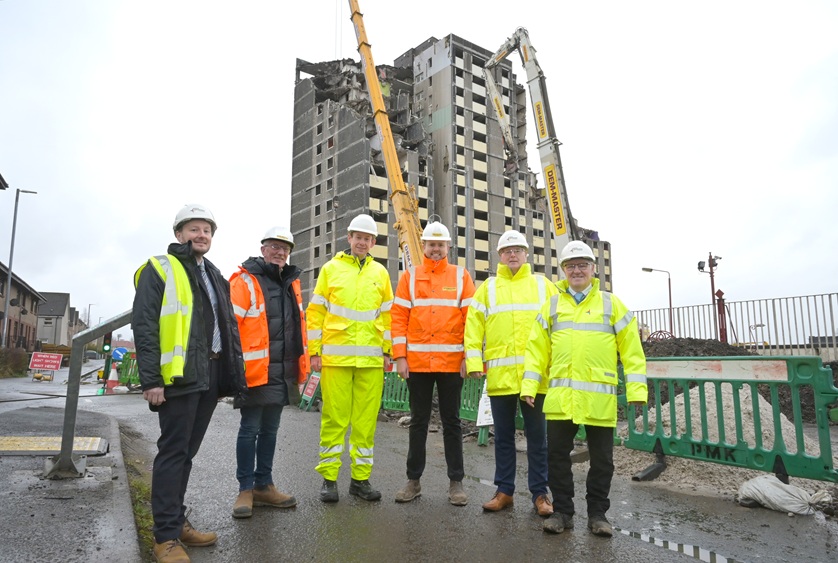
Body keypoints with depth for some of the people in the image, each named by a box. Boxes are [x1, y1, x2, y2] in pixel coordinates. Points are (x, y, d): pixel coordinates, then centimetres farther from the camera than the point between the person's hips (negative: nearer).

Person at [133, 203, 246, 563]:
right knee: (173, 452, -3)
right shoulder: (159, 270, -1)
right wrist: (151, 379, -16)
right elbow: (144, 326, -9)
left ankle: (176, 522, 25)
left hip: (211, 376, 7)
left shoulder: (215, 277, 20)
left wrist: (234, 373, 15)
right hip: (178, 375, -7)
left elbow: (229, 328, 21)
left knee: (186, 452, 14)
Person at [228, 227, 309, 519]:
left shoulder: (291, 282, 13)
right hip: (255, 371, -7)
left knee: (269, 430, 16)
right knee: (250, 430, 3)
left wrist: (301, 366, 15)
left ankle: (264, 485, 27)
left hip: (283, 372, 7)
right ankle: (246, 489, 17)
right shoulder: (244, 281, -8)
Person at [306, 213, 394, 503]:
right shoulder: (331, 269, 8)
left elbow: (388, 314, 13)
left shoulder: (380, 273, 13)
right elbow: (315, 311, 5)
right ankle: (328, 478, 13)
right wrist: (314, 351, -1)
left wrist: (388, 350, 6)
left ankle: (361, 478, 17)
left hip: (371, 358, 2)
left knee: (366, 419, 5)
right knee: (334, 417, 0)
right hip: (335, 356, -2)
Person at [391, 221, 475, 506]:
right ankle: (413, 480, 22)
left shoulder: (461, 276, 5)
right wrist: (399, 356, -4)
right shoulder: (410, 276, 6)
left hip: (452, 362, -1)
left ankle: (456, 482, 18)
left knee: (451, 422, 8)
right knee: (418, 421, 10)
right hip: (417, 362, 1)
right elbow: (398, 317, 3)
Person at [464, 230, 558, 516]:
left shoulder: (543, 285, 10)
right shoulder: (488, 287, 11)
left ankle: (540, 493, 18)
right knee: (503, 436, 10)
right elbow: (474, 325, 4)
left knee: (537, 436, 7)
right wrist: (473, 361, -6)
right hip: (500, 374, 1)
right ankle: (504, 490, 22)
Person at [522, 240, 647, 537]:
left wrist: (636, 389, -4)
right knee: (557, 454, 6)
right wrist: (529, 385, 0)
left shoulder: (612, 304, 5)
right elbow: (537, 348, 7)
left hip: (599, 397, -1)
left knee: (601, 459, 9)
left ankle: (597, 513, 26)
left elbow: (631, 350, 3)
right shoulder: (552, 305, 10)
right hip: (560, 396, 1)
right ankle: (562, 511, 22)